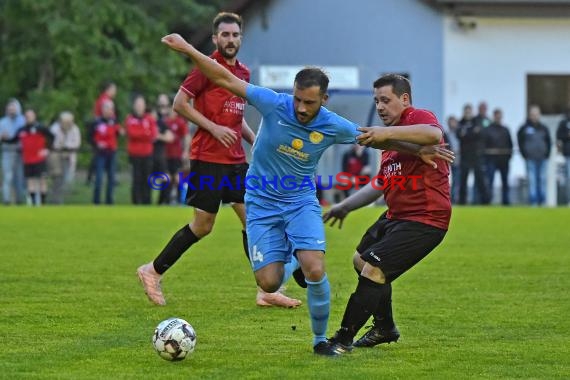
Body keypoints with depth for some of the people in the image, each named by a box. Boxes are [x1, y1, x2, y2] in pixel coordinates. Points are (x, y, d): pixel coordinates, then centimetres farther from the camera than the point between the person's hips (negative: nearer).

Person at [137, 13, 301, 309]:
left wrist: (254, 140, 11)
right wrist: (213, 128, -17)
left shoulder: (243, 72, 14)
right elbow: (180, 103, -11)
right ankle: (153, 271, 13)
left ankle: (267, 291, 4)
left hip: (235, 160, 7)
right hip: (208, 159, -7)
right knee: (203, 226, -3)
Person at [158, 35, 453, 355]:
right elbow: (225, 79, -17)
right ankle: (293, 260, 30)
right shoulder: (274, 104, -19)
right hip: (262, 204, 0)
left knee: (315, 271, -22)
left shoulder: (334, 126, -14)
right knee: (269, 283, -10)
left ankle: (321, 339, 1)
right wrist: (186, 48, -22)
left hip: (301, 201, 0)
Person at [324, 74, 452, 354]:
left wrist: (388, 133, -48)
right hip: (395, 216, 11)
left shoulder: (419, 117, -13)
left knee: (373, 269, -18)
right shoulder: (391, 137, 17)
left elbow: (434, 134, -40)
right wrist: (346, 206, 22)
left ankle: (343, 339, -10)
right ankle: (385, 328, 40)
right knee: (361, 260, 26)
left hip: (424, 220, -11)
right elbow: (381, 184, 27)